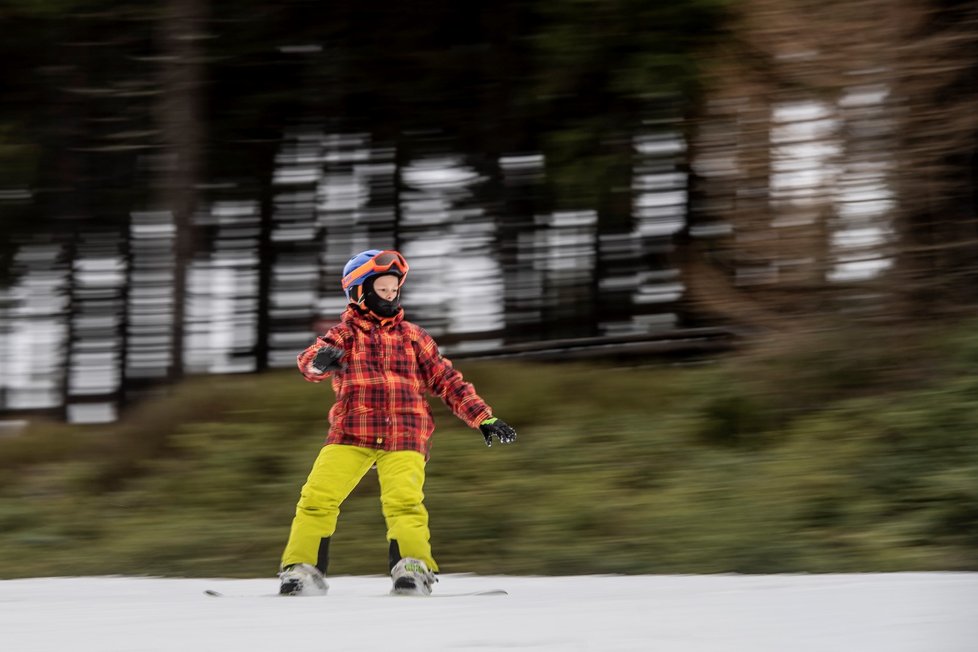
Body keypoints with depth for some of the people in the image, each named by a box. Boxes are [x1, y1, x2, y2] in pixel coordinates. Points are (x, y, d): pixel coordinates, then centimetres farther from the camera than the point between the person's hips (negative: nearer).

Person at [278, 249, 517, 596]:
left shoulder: (412, 336, 14)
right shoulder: (344, 334, 8)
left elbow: (446, 380, 16)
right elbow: (309, 362, -11)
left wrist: (483, 417, 7)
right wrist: (320, 360, -37)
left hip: (404, 437, 0)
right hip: (350, 435, 0)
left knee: (404, 501, -21)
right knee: (317, 498, -12)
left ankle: (413, 569, -19)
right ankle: (302, 570, -3)